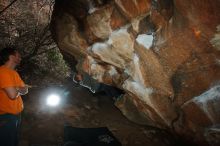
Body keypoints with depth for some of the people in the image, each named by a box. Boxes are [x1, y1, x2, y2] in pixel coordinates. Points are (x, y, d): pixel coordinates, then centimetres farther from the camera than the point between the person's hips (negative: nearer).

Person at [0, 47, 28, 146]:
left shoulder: (13, 72, 13)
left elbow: (25, 90, 12)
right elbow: (12, 94, -27)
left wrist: (16, 89, -9)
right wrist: (19, 90, -5)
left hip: (16, 115, 10)